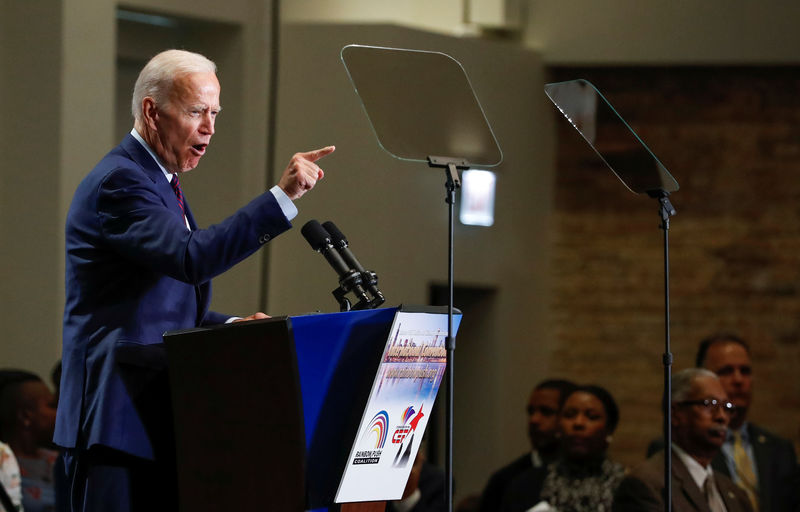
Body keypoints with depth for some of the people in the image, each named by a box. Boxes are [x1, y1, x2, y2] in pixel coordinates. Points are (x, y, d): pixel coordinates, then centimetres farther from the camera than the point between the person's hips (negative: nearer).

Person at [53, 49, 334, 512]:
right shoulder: (119, 181, -12)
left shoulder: (160, 181, 21)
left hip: (160, 417, 10)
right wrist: (283, 196, -29)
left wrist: (230, 326, 8)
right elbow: (192, 258, -28)